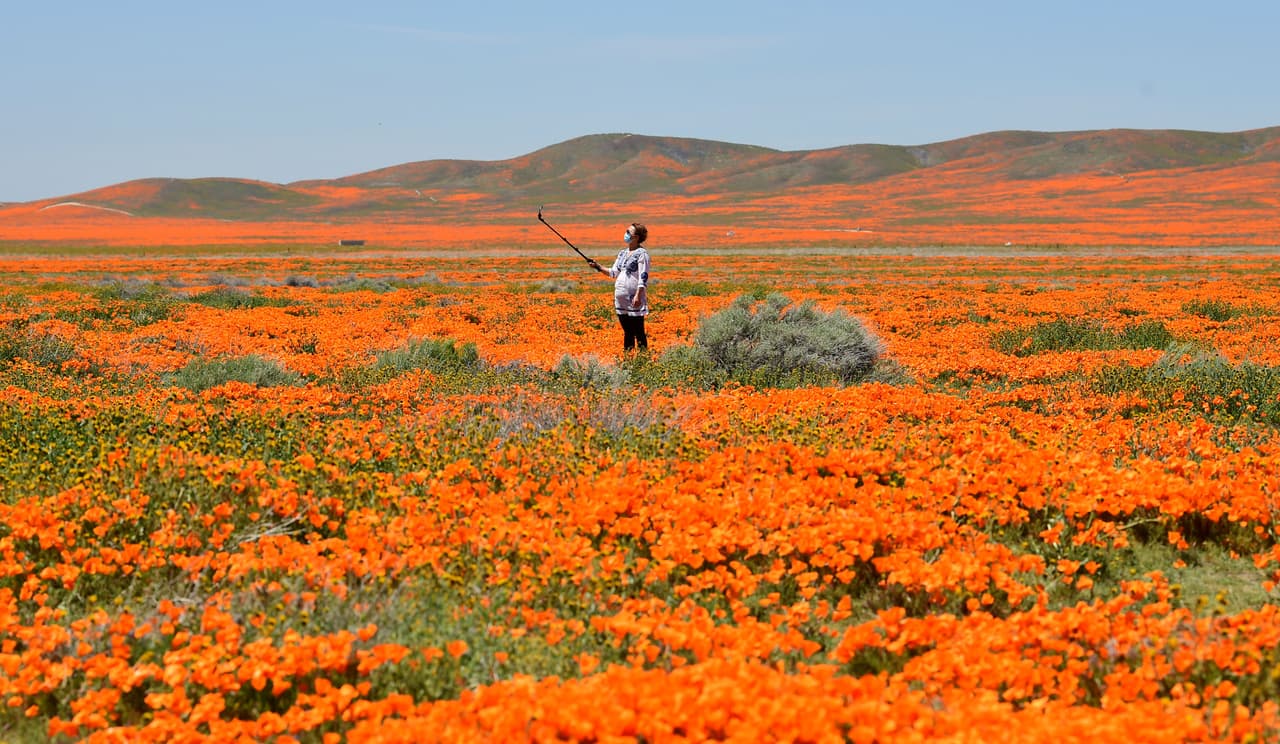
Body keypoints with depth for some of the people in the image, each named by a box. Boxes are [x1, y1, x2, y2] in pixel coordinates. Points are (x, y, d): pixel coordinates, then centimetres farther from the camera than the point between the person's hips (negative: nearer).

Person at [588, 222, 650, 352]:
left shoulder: (641, 253, -8)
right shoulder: (622, 253, 16)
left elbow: (643, 277, -14)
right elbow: (614, 273, 18)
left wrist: (638, 295, -22)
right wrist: (598, 267, 5)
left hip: (634, 299, -8)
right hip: (621, 298, 8)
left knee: (638, 331, -4)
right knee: (627, 331, 13)